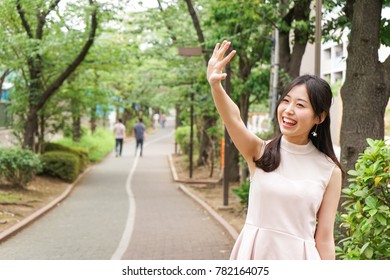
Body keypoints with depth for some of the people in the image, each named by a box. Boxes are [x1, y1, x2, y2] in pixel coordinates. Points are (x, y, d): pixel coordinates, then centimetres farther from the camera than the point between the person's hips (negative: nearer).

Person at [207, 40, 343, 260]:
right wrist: (215, 85, -40)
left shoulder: (329, 171, -2)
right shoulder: (261, 152, -2)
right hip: (253, 255, 0)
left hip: (297, 258, 0)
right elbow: (233, 118, -22)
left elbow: (324, 238, 0)